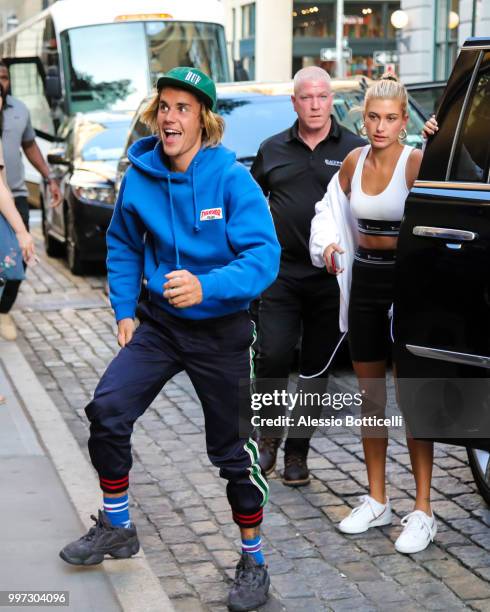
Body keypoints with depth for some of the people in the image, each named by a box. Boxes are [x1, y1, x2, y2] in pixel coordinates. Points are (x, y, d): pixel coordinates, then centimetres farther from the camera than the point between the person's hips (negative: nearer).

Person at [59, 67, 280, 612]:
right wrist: (124, 310, 5)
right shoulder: (140, 176, -5)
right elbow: (123, 245, 11)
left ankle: (253, 561, 24)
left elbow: (263, 256, -24)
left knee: (232, 449, 5)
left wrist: (206, 287, -39)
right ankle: (116, 528, 13)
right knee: (106, 409, -10)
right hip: (158, 322, 4)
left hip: (220, 331, -3)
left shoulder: (232, 180, -17)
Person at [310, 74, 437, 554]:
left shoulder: (417, 163, -12)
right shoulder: (354, 162, 5)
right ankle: (376, 501, 25)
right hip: (364, 280, 6)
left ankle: (422, 513, 5)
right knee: (370, 395, 12)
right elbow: (332, 212, 19)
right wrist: (327, 245, 2)